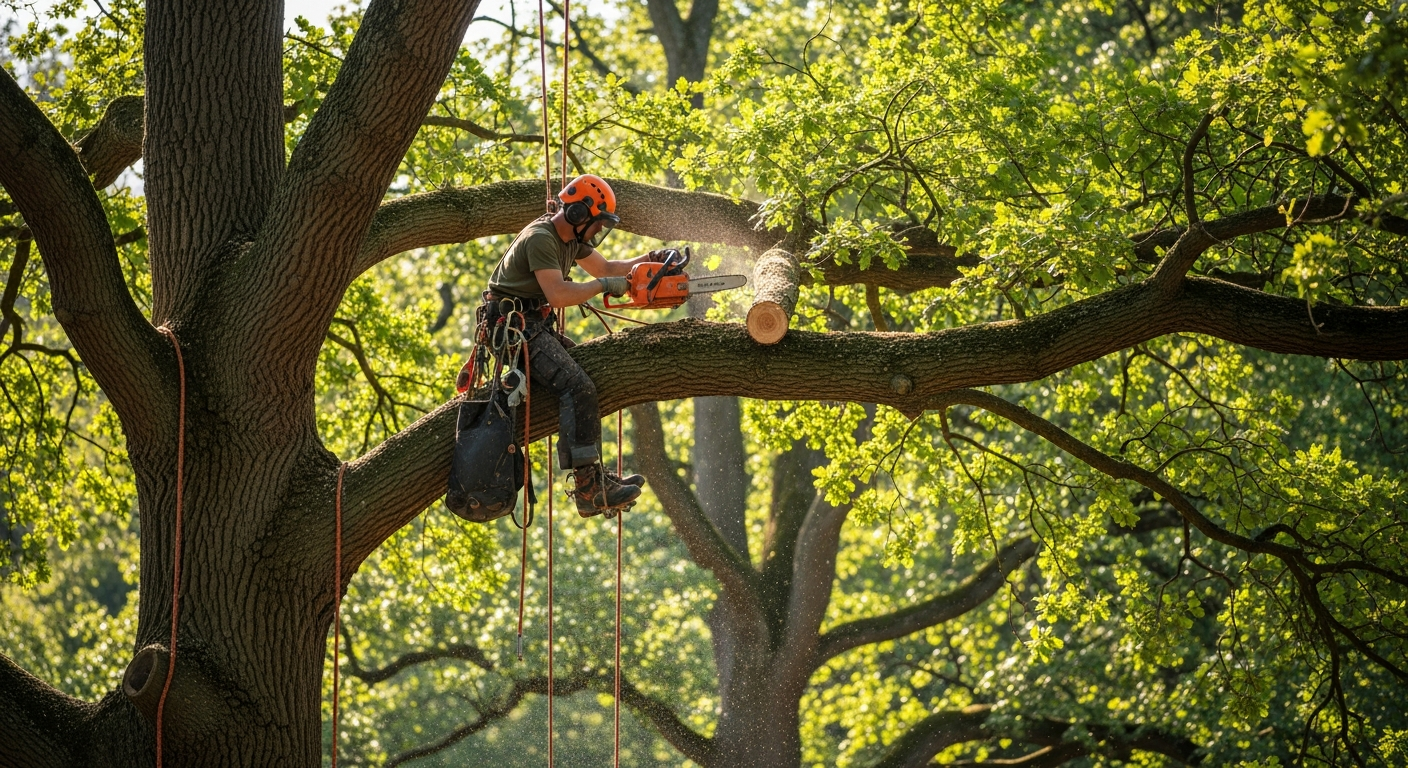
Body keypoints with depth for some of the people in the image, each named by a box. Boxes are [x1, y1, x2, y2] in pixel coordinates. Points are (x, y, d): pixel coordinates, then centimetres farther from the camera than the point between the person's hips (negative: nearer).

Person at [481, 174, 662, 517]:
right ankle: (589, 489, -28)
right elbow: (558, 295, -29)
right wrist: (604, 285, -18)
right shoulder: (540, 239, -19)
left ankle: (597, 476, 14)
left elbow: (604, 267, 26)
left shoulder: (571, 238, 12)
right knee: (577, 386, -24)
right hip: (516, 329, -11)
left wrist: (646, 261, 12)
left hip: (537, 326, 11)